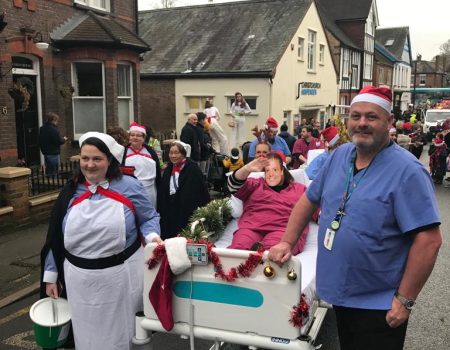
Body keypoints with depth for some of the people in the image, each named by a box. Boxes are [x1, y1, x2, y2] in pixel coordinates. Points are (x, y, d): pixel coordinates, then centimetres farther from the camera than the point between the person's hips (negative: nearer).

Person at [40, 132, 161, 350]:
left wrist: (151, 236, -19)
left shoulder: (129, 186, -5)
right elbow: (54, 237, 9)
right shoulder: (70, 192, 4)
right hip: (81, 278, 3)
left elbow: (149, 218, 3)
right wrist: (50, 275, 9)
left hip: (121, 274, -2)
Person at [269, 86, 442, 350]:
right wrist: (287, 242, 5)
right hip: (339, 293, 6)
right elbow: (309, 200, 12)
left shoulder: (406, 170, -19)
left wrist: (405, 300, -19)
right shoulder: (339, 155, 1)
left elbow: (429, 240, -21)